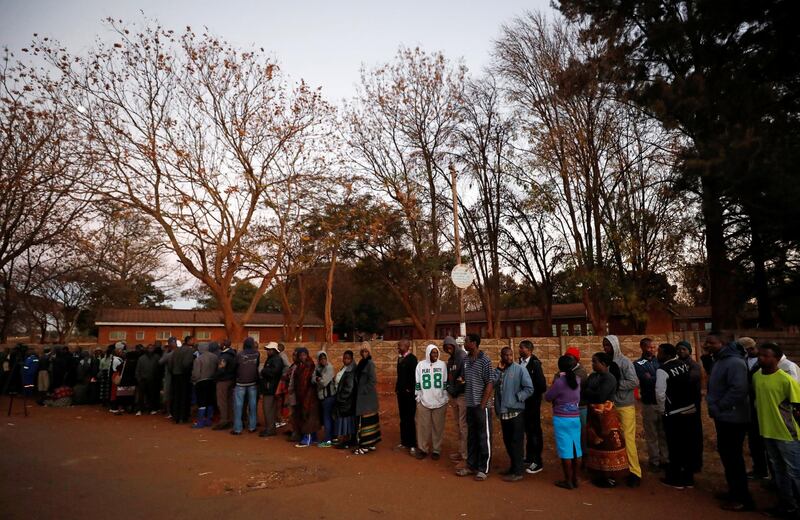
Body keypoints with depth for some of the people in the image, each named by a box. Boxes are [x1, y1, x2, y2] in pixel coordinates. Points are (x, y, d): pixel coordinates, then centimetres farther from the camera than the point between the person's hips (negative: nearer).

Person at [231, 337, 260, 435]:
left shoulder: (239, 355, -11)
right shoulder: (256, 354, -5)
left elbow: (235, 368, 1)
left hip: (241, 383, -2)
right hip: (253, 383, 2)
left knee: (238, 405, 3)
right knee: (252, 404, 9)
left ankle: (237, 429, 2)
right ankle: (252, 427, 14)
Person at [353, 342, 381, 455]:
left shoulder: (370, 363, -14)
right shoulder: (362, 363, 12)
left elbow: (373, 381, -19)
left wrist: (363, 391, -15)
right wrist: (359, 392, 9)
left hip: (367, 396, -8)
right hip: (363, 396, 8)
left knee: (365, 420, -6)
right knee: (370, 419, 12)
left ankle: (365, 446, -1)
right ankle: (371, 443, 19)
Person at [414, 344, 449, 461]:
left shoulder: (442, 364, 1)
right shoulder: (420, 365, -1)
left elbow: (445, 383, 4)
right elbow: (417, 384, 3)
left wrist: (446, 401, 4)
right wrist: (418, 399, 1)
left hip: (439, 402, 0)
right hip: (424, 402, 0)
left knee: (438, 427, 7)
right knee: (423, 427, 4)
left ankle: (436, 450, 19)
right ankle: (422, 449, 18)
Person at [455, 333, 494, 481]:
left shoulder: (485, 360, -12)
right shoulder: (465, 360, 6)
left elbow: (490, 384, -13)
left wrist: (482, 405, -14)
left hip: (481, 406, -6)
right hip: (469, 405, 6)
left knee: (484, 438, 5)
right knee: (471, 437, 16)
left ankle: (484, 469, 16)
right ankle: (471, 465, 28)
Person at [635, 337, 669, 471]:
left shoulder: (659, 360, 6)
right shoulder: (638, 364, -4)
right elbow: (648, 381, -18)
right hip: (649, 404, -3)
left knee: (664, 433, 13)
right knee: (652, 435, 7)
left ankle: (665, 459, 26)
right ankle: (654, 461, 19)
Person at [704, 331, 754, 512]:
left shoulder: (734, 362, -20)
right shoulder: (718, 361, 12)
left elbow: (738, 389, -29)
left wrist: (719, 407, -21)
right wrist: (713, 405, 8)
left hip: (733, 418, -10)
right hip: (722, 416, 10)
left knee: (733, 457, -1)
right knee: (725, 453, 19)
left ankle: (743, 499, 12)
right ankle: (734, 491, 33)